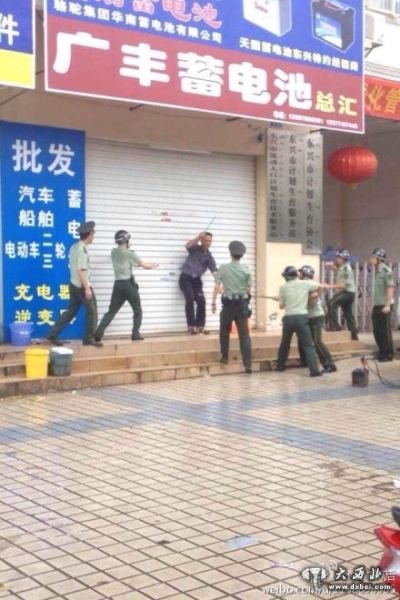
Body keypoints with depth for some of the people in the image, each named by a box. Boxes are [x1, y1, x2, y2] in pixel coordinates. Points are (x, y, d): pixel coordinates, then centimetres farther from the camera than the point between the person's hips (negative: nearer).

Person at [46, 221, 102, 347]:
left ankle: (52, 335, 11)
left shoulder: (74, 247, 11)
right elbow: (81, 270, -23)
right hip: (82, 286, -9)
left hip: (74, 284, 9)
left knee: (71, 310, 13)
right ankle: (89, 339, 10)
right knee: (92, 311, 3)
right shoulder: (82, 249, -18)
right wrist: (87, 288, -23)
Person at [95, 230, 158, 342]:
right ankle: (135, 333, 4)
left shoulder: (113, 252, 10)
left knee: (111, 311, 5)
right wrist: (153, 265, 21)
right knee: (137, 311, 11)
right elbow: (144, 265, 3)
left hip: (118, 284, 5)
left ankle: (98, 333, -8)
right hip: (128, 284, -5)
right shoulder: (129, 253, -6)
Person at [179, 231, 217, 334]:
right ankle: (191, 326, -19)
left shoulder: (209, 256, 4)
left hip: (196, 279, 4)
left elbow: (214, 271, -6)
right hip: (186, 278, -4)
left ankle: (200, 325, 2)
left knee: (201, 301, -9)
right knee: (190, 299, -21)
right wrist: (199, 236, -31)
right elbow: (188, 245, -25)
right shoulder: (195, 248, -1)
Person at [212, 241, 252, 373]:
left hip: (228, 304, -1)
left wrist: (213, 303, 5)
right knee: (244, 334, 1)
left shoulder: (223, 268, -4)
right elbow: (248, 289, 2)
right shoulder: (246, 270, -1)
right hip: (242, 304, 1)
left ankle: (225, 357, 24)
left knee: (224, 332, 19)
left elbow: (217, 287, -4)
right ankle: (247, 364, -4)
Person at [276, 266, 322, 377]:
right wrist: (309, 296, 26)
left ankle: (280, 366, 32)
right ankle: (314, 370, -13)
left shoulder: (283, 287, 4)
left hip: (288, 318, 2)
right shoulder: (305, 283, 3)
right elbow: (319, 287, 15)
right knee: (308, 345, -4)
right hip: (301, 317, -2)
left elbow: (281, 305, 7)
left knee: (285, 343, 21)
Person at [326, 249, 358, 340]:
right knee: (348, 314, 14)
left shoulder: (346, 269, -18)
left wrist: (332, 286, -26)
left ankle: (334, 326, -23)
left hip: (348, 292, -10)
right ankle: (354, 335, 21)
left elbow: (345, 284, -24)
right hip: (344, 292, 10)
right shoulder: (340, 268, 8)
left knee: (331, 304, -24)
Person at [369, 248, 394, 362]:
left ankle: (388, 354, 8)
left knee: (385, 331, -1)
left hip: (384, 306, -8)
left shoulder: (386, 271, -13)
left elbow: (390, 288, -16)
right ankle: (382, 352, 24)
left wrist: (387, 305, -20)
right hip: (377, 305, 8)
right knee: (377, 331, 12)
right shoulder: (377, 271, 10)